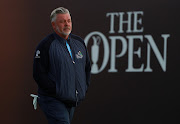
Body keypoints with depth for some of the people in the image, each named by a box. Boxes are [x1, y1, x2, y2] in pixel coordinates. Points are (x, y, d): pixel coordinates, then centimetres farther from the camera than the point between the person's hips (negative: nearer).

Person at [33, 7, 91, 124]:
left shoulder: (79, 42, 12)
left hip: (72, 101, 7)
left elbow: (87, 67, 22)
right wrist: (56, 91, -16)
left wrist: (84, 88, 10)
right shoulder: (46, 45, -9)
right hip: (53, 100, -7)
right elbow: (38, 74, -13)